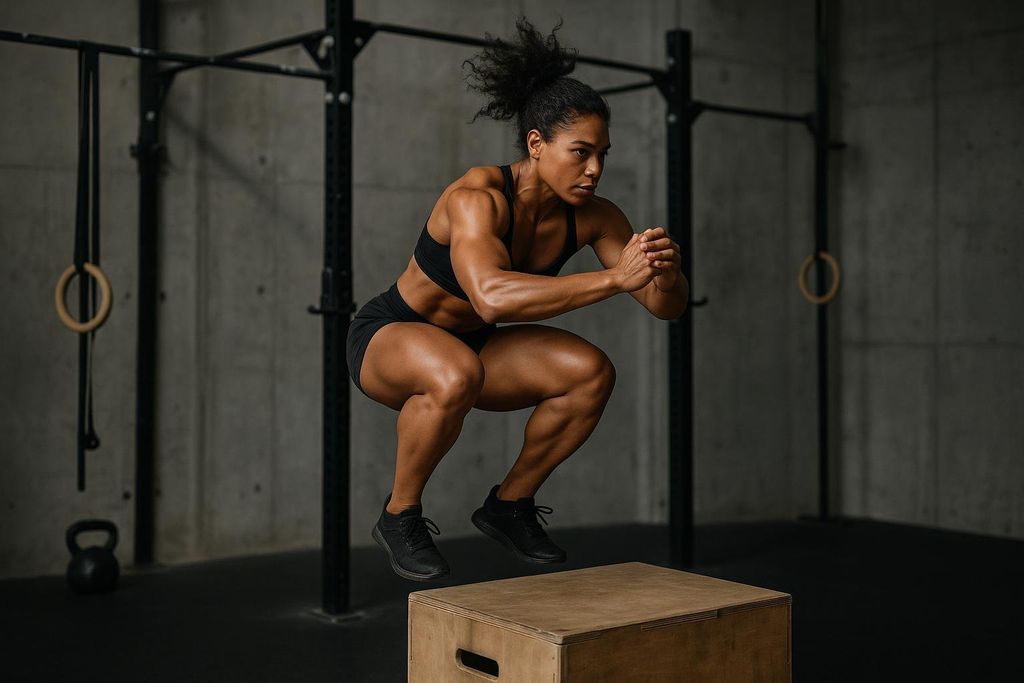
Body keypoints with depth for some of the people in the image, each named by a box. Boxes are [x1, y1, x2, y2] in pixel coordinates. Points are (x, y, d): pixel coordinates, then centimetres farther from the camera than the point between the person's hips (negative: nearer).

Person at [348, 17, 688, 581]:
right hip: (386, 338, -6)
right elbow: (491, 296, -51)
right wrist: (615, 277, -52)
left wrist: (664, 274, -36)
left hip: (471, 343, 6)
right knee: (456, 374, -39)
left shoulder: (590, 216, -14)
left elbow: (666, 306, -11)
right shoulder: (478, 197, -32)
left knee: (591, 372, -16)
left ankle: (509, 505, 4)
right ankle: (399, 515, -12)